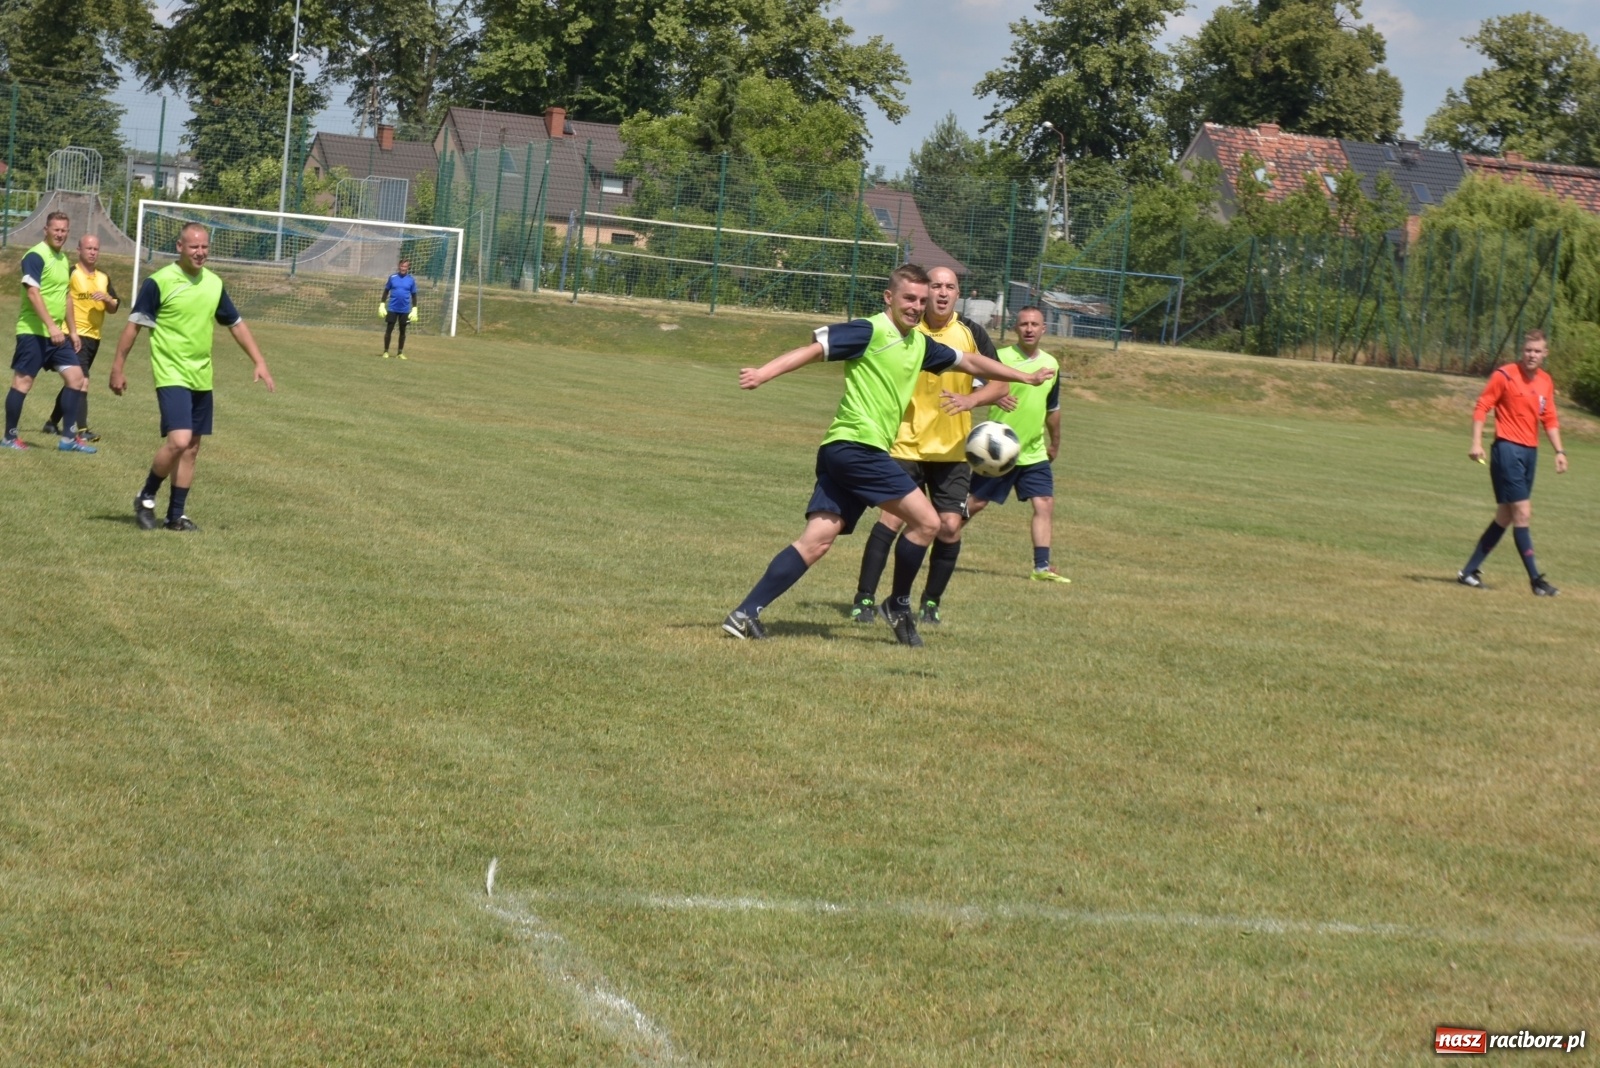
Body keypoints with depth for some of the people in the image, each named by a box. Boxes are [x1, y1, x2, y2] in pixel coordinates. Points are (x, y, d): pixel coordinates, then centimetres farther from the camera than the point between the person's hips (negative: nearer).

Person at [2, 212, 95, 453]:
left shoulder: (63, 259, 14)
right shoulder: (36, 256, -12)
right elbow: (33, 293, -21)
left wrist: (72, 330, 21)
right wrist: (51, 325, -28)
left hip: (57, 333, 8)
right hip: (33, 332, -8)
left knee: (75, 376, 2)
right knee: (23, 381, -2)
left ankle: (69, 438, 6)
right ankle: (9, 437, 8)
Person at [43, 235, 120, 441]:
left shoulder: (103, 279, 13)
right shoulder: (71, 274, -8)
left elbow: (114, 308, 13)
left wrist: (107, 299, -8)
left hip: (94, 337, 7)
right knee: (81, 381, -16)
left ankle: (53, 422, 28)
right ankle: (81, 430, -18)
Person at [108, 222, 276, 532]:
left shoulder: (214, 284, 7)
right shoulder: (159, 282, -10)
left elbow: (236, 324, 17)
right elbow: (134, 324, -6)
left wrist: (259, 362, 11)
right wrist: (118, 367, -6)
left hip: (202, 378, 6)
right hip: (172, 375, -6)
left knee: (191, 448, 8)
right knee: (178, 441, -19)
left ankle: (176, 515, 17)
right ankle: (146, 499, 1)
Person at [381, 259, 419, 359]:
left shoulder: (411, 280, 0)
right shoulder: (392, 277, -1)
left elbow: (414, 295, 6)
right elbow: (386, 291, 7)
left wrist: (414, 310, 1)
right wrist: (382, 305, 2)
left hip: (404, 310, 1)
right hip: (392, 309, -1)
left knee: (402, 331, 8)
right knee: (389, 329, 0)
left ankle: (400, 352, 18)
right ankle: (385, 351, 8)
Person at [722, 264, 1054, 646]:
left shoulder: (919, 344, 18)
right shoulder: (870, 331, -7)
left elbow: (970, 362, 31)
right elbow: (812, 349, -13)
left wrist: (1025, 377, 38)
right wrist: (762, 374, -25)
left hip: (841, 454, 8)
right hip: (857, 446, -8)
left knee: (816, 541, 0)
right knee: (926, 521, -3)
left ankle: (746, 613, -5)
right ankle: (898, 605, 12)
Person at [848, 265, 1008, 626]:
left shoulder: (971, 334, -1)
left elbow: (1000, 384, -1)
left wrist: (972, 399, -20)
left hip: (953, 450, 1)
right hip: (906, 445, -1)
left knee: (949, 526, -5)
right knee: (891, 519, -13)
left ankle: (931, 603, 13)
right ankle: (865, 599, -4)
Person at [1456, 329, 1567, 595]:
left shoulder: (1546, 382, 11)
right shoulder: (1504, 375, -9)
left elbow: (1549, 419, 17)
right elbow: (1482, 407, -7)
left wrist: (1560, 451, 7)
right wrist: (1476, 442, -17)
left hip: (1530, 452, 7)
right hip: (1508, 449, -7)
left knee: (1505, 517, 10)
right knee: (1522, 513, -9)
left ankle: (1470, 571, 19)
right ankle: (1535, 579, -7)